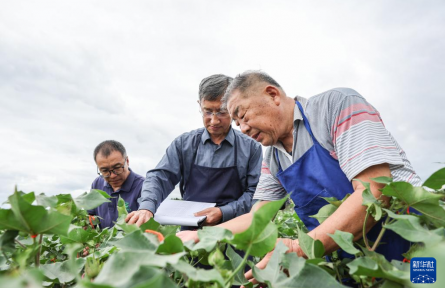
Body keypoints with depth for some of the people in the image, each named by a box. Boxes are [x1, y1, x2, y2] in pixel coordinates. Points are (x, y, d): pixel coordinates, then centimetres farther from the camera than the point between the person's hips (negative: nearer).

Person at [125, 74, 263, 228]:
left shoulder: (251, 148, 3)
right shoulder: (183, 143, 8)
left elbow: (255, 193, 2)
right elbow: (159, 177, 3)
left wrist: (223, 212, -12)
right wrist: (146, 208, -16)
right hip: (189, 231, 2)